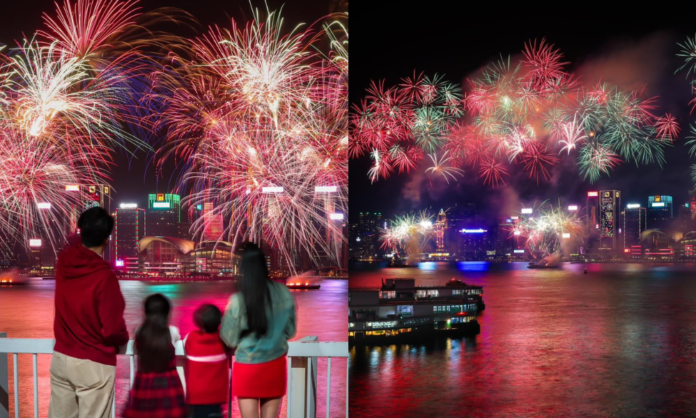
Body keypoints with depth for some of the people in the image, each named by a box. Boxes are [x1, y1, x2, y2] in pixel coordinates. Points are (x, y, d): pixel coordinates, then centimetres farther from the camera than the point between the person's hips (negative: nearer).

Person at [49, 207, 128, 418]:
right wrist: (124, 338, 0)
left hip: (61, 357, 7)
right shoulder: (104, 276, -22)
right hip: (93, 364, -7)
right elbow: (112, 329, -19)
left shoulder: (64, 260, -4)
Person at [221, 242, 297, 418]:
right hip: (275, 364, 3)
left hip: (247, 366, -3)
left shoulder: (238, 300, -19)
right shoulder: (284, 293, -8)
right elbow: (291, 331, 4)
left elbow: (229, 338, -7)